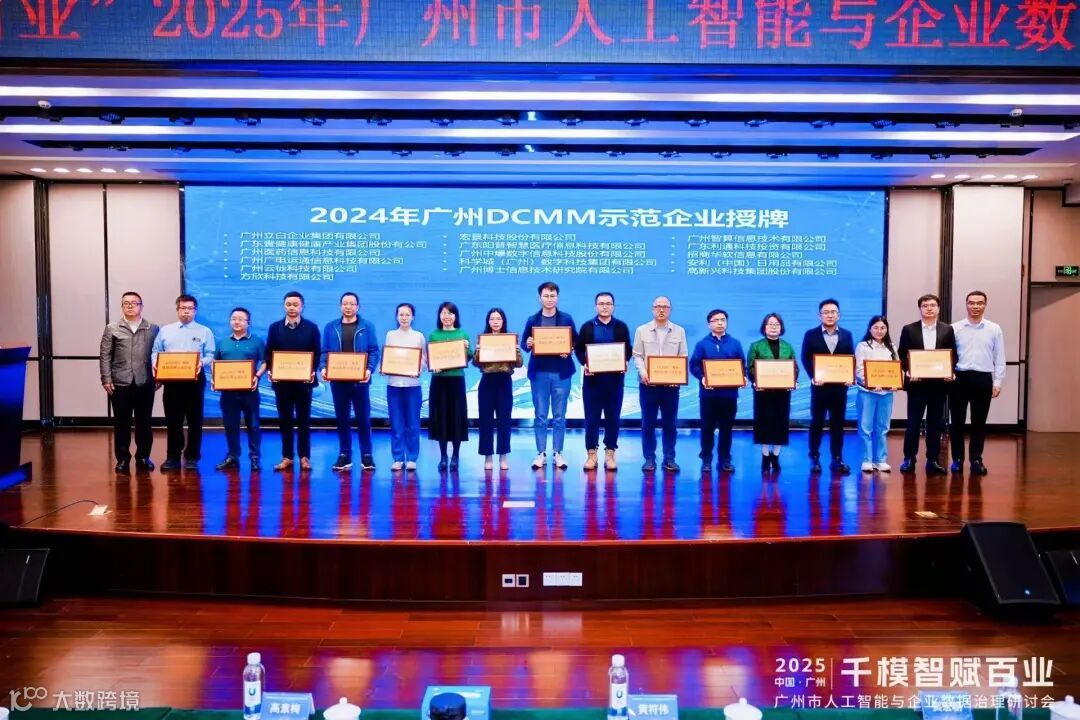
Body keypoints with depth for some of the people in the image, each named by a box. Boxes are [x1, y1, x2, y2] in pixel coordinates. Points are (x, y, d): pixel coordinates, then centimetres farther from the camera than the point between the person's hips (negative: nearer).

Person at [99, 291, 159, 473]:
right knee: (121, 423, 5)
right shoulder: (112, 329, 7)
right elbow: (105, 356, 3)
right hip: (120, 384, 0)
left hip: (145, 383, 0)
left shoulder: (153, 329, 6)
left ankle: (143, 457, 18)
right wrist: (106, 379, -4)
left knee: (144, 422, 7)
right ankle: (122, 459, 14)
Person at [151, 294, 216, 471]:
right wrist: (156, 363, -10)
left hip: (195, 379, -2)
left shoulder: (204, 332, 5)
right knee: (172, 419, 5)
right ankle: (173, 457, 13)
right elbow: (155, 352, 11)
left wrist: (201, 362, -21)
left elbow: (210, 356, -1)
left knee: (194, 420, 2)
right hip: (171, 380, 2)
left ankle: (192, 457, 10)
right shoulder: (165, 331, 12)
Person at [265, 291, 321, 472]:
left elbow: (317, 353, 1)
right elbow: (269, 353, 6)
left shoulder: (311, 327, 3)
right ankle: (287, 457, 13)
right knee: (284, 419, 6)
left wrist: (313, 372, -13)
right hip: (281, 380, 1)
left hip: (304, 380, -1)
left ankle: (305, 457, 12)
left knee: (304, 419, 5)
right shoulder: (275, 327, 7)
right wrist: (271, 371, -9)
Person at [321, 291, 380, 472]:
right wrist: (323, 368, -12)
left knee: (363, 418, 2)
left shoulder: (367, 326, 3)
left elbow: (374, 351, -2)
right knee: (341, 418, 7)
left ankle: (366, 455, 10)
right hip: (338, 380, 2)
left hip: (359, 380, -2)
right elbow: (325, 351, 7)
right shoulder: (330, 327, 9)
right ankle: (344, 455, 14)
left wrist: (369, 369, -18)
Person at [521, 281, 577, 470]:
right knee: (540, 416, 3)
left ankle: (557, 453, 11)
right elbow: (523, 343, 8)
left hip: (561, 373, 0)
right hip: (539, 372, 1)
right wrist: (527, 345, -15)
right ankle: (541, 454, 10)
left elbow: (576, 341, 5)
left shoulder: (566, 319, 5)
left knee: (559, 416, 4)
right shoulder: (532, 320, 7)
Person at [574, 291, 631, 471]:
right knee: (592, 417, 2)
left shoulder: (621, 327, 7)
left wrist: (625, 363, -12)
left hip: (615, 378, 0)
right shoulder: (587, 326, 6)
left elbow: (628, 350, 7)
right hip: (593, 377, 0)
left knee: (613, 417, 4)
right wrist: (584, 364, -12)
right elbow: (578, 349, 6)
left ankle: (610, 454, 12)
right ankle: (591, 454, 10)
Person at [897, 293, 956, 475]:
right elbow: (901, 355, 2)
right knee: (913, 422, 2)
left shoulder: (948, 330, 7)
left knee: (936, 423, 7)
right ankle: (909, 459, 10)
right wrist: (908, 372, -13)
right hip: (917, 383, -2)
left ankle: (933, 460, 14)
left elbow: (953, 355, 7)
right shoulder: (909, 329, 3)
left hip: (939, 383, 2)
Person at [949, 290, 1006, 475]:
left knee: (979, 422, 6)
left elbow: (999, 358, 5)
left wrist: (998, 382, 0)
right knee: (957, 421, 4)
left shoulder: (994, 329, 5)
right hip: (959, 378, 0)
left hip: (983, 379, 0)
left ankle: (976, 460, 15)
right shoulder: (955, 328, 3)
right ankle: (957, 459, 13)